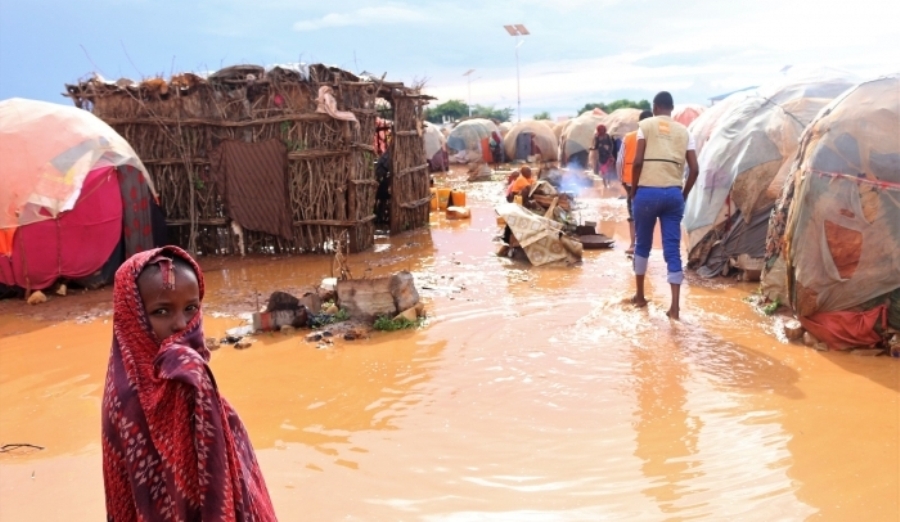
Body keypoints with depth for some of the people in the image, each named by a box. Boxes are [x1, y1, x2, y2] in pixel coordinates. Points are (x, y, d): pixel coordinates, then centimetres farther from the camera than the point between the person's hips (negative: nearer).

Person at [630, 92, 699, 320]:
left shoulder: (646, 125, 2)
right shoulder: (684, 131, 11)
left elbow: (637, 162, -7)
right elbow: (694, 169, 5)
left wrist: (634, 190, 5)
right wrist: (684, 195, 17)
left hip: (648, 192, -2)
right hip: (674, 194, 2)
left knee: (642, 244, 15)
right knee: (673, 249, 3)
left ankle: (640, 296, 25)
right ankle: (675, 306, -1)